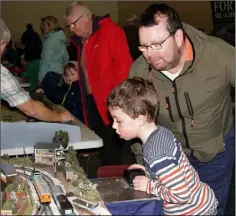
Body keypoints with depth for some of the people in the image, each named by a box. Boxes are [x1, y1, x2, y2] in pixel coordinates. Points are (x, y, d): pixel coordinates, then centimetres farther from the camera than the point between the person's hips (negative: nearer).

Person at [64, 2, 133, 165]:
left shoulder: (110, 31, -10)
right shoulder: (81, 41, 14)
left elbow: (124, 65, -17)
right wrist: (85, 100, 11)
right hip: (93, 101, 8)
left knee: (112, 147, -4)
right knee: (102, 147, 15)